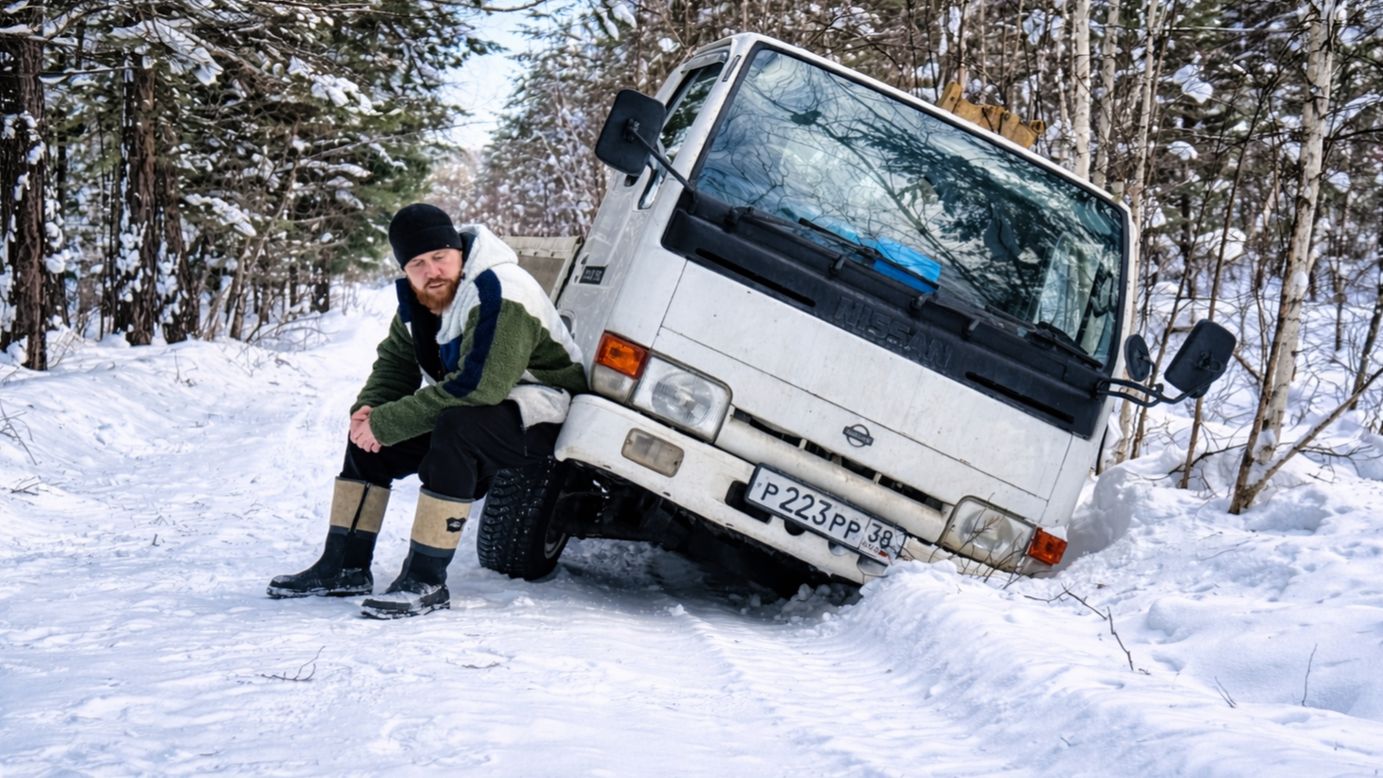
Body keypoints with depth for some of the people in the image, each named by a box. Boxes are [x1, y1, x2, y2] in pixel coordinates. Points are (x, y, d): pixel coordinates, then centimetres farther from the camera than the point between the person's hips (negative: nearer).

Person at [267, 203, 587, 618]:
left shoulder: (499, 296, -27)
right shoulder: (417, 300, 1)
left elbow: (474, 388, -34)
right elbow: (395, 361, 11)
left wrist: (386, 423, -30)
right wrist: (370, 408, -13)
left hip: (538, 415, -9)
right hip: (474, 409, 9)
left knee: (455, 427, -36)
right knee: (369, 434, 2)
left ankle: (426, 581, -31)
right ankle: (345, 565, 10)